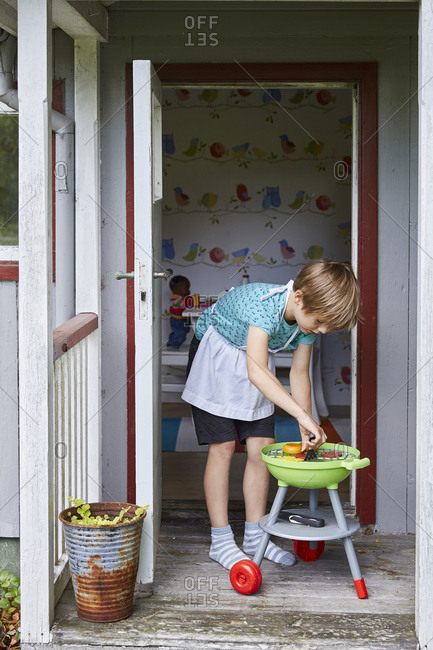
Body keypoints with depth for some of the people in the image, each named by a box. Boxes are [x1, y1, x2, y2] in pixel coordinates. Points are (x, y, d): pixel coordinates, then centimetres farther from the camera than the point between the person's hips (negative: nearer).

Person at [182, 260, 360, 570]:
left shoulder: (309, 315, -17)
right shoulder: (265, 304, -39)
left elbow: (299, 373, -6)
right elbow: (256, 372, -50)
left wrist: (308, 431, -11)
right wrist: (303, 415, -55)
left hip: (254, 362, 6)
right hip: (215, 358, -6)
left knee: (262, 447, 0)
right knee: (223, 447, -7)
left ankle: (255, 536, 11)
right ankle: (221, 540, 2)